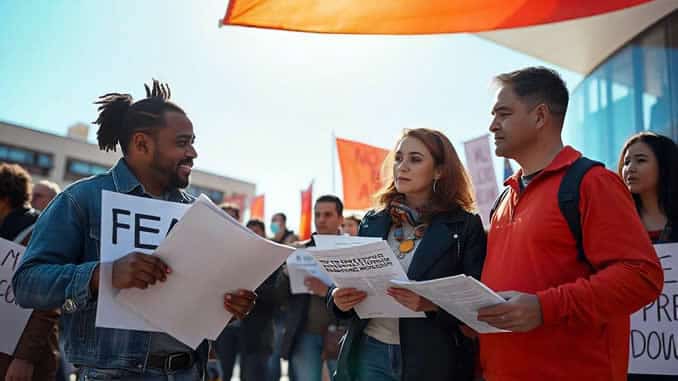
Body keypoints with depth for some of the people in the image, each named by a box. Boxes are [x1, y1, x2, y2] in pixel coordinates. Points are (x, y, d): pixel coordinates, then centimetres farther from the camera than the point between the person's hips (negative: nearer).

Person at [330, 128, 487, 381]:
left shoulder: (465, 225, -4)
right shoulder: (372, 222, 8)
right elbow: (352, 279, 12)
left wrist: (433, 304, -26)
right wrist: (339, 298, -10)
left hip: (433, 359, -3)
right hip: (369, 353, 3)